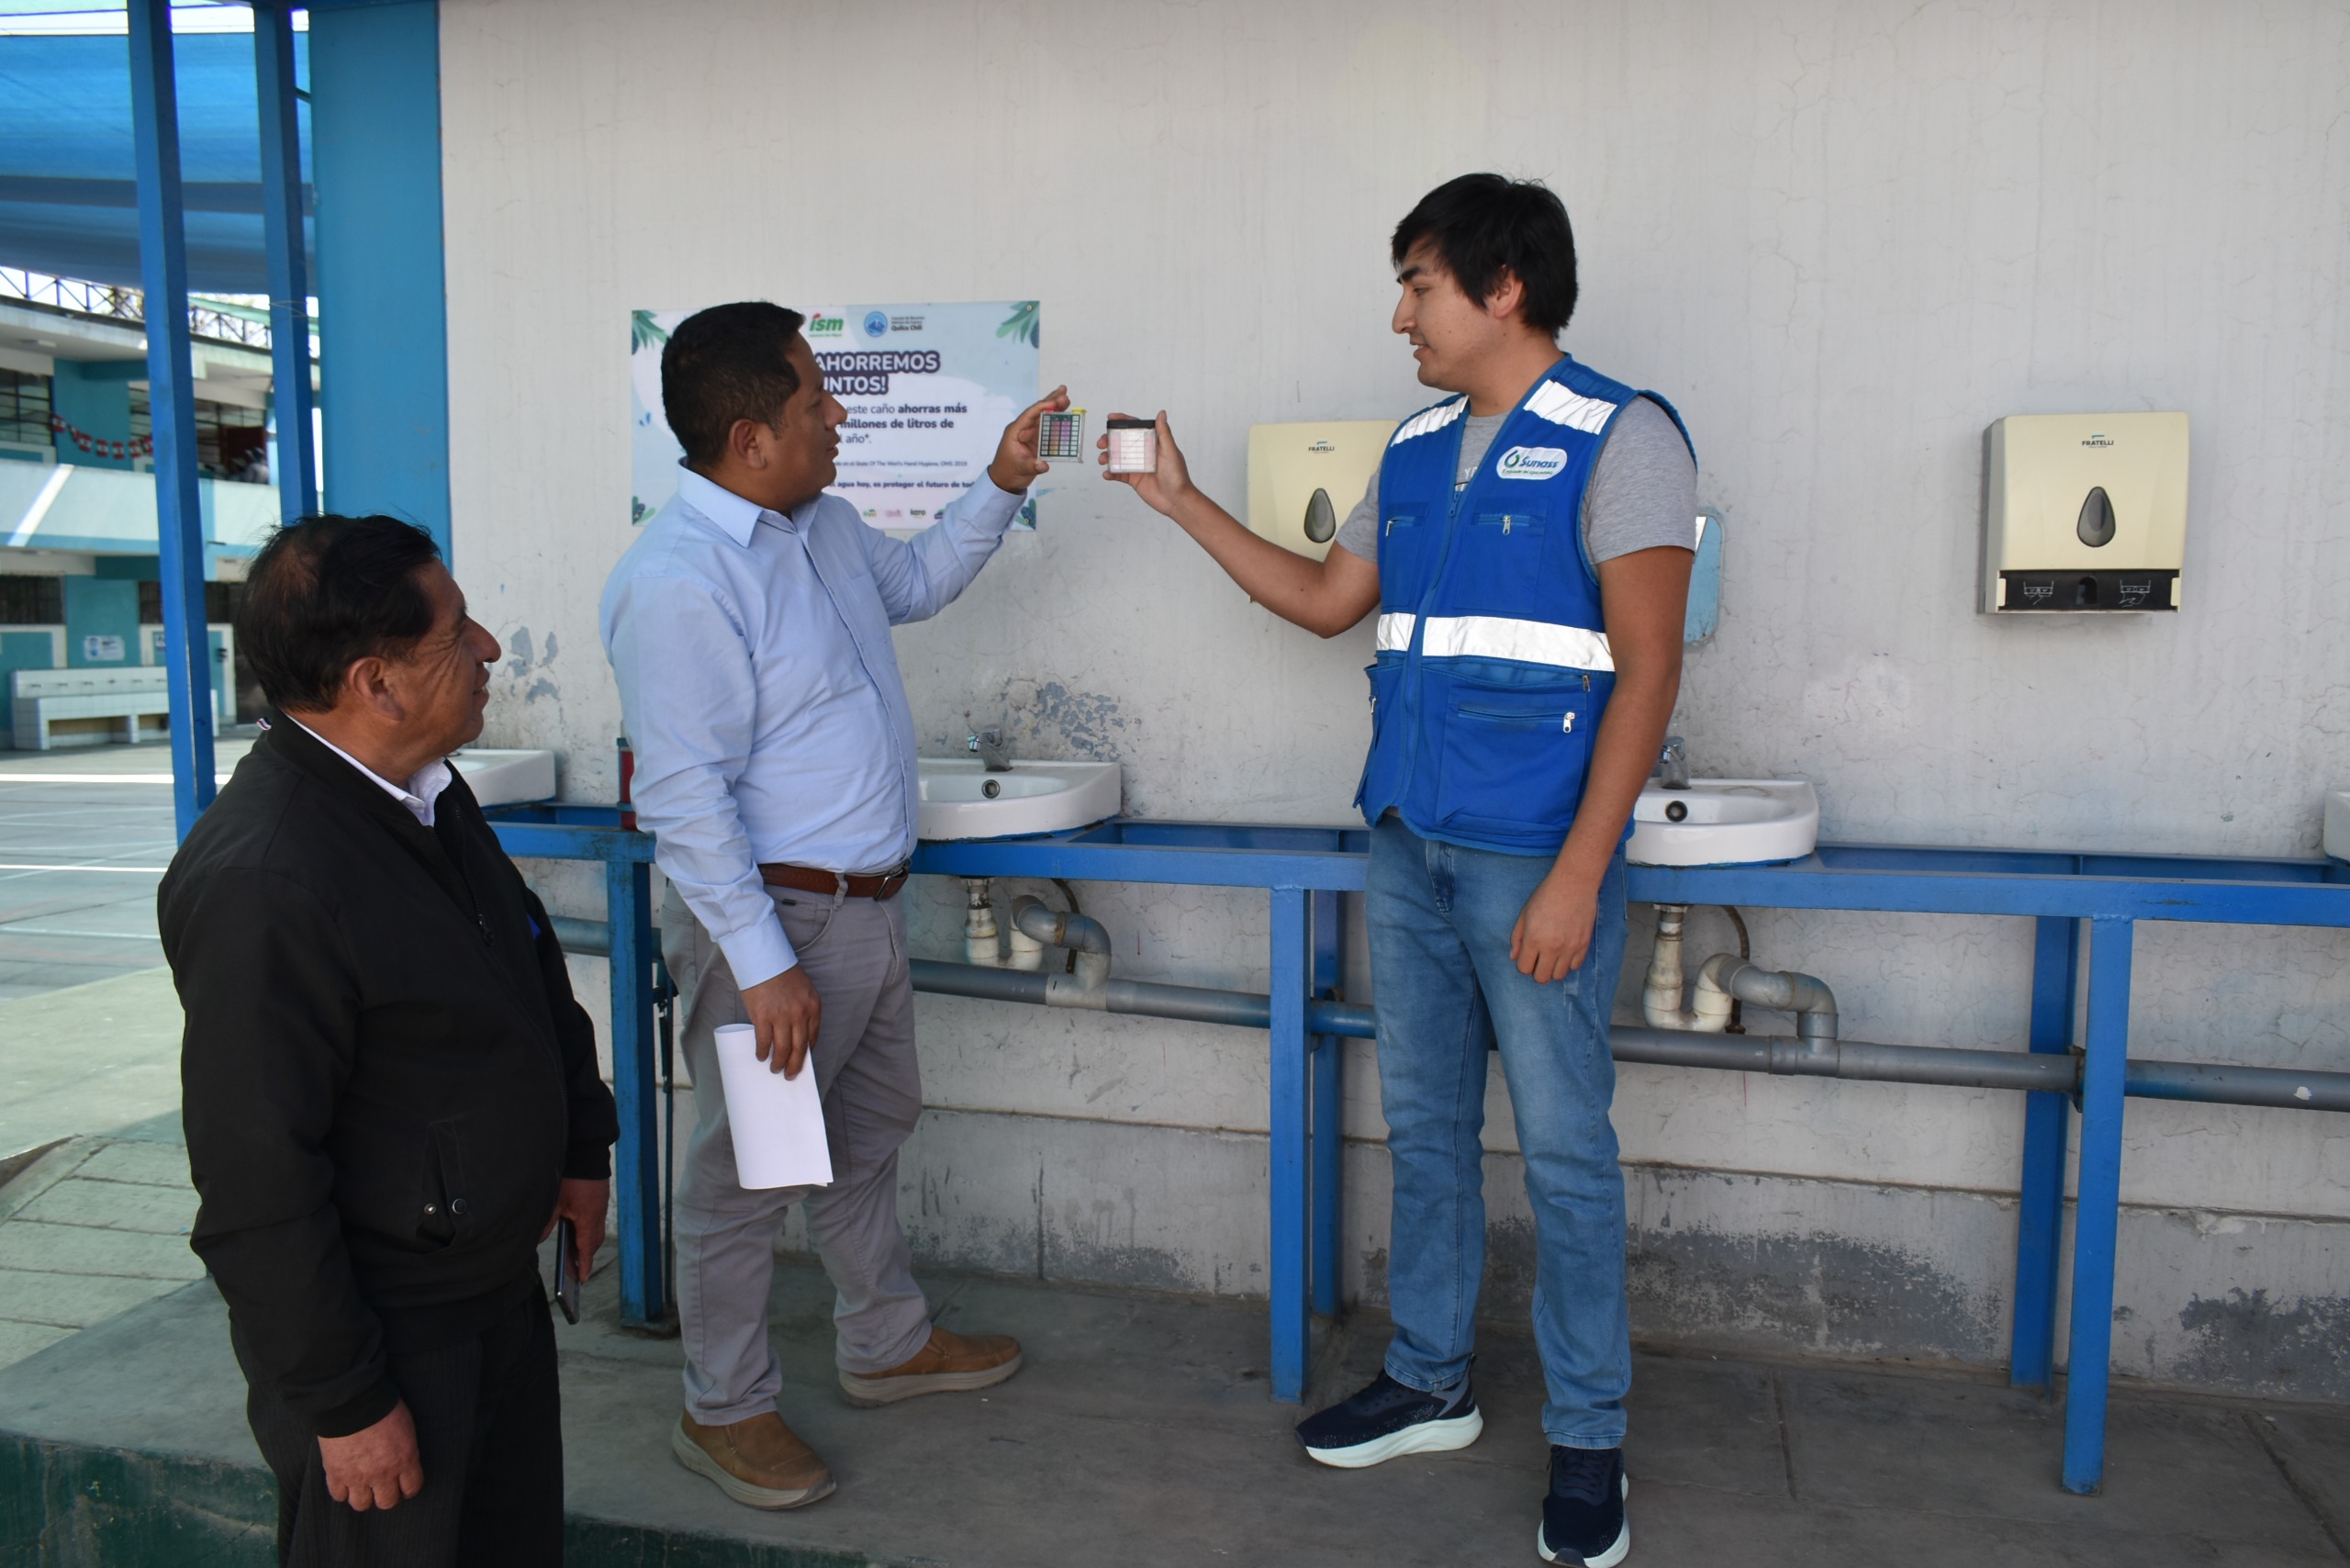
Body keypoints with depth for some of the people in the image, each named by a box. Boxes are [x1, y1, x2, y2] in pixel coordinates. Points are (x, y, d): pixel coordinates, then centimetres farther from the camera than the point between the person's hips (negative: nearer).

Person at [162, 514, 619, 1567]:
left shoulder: (429, 793, 2)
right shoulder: (263, 884, -28)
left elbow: (535, 974, 17)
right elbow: (256, 1186, -24)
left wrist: (581, 1144, 18)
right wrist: (344, 1401, -18)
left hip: (499, 1287, 9)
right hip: (384, 1336, -8)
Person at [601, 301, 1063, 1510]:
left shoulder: (822, 522, 5)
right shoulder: (677, 583, -23)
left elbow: (916, 581, 26)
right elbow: (685, 799, -24)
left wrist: (1000, 486, 14)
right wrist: (762, 964, -24)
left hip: (868, 902, 10)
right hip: (772, 915, -10)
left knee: (871, 1127, 23)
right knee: (748, 1169, 7)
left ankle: (886, 1344, 43)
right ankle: (723, 1410, 27)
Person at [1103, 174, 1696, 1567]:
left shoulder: (1619, 440, -8)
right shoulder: (1417, 450, 13)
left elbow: (1648, 669, -14)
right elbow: (1328, 600, 22)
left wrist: (1577, 875, -19)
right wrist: (1185, 502, 17)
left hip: (1537, 856, -7)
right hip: (1409, 842, 7)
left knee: (1564, 1149, 2)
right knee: (1425, 1125, 15)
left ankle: (1589, 1442, 19)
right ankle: (1431, 1383, 32)